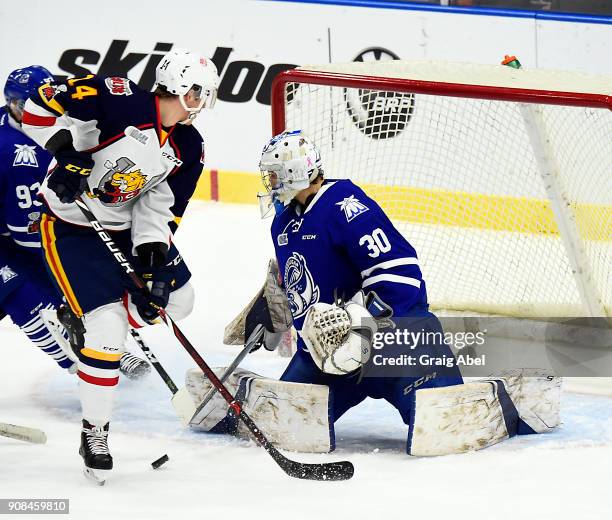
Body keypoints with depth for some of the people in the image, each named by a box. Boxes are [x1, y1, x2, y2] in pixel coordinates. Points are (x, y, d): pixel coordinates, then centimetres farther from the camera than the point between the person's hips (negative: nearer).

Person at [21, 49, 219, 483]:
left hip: (128, 228, 8)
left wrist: (154, 261, -13)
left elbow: (161, 207, -1)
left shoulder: (188, 147, -2)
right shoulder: (120, 100, -24)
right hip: (73, 230, -7)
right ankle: (94, 433, -1)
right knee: (107, 328, -15)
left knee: (177, 300, 13)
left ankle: (116, 329, 38)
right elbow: (41, 107, -24)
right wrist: (66, 151, -34)